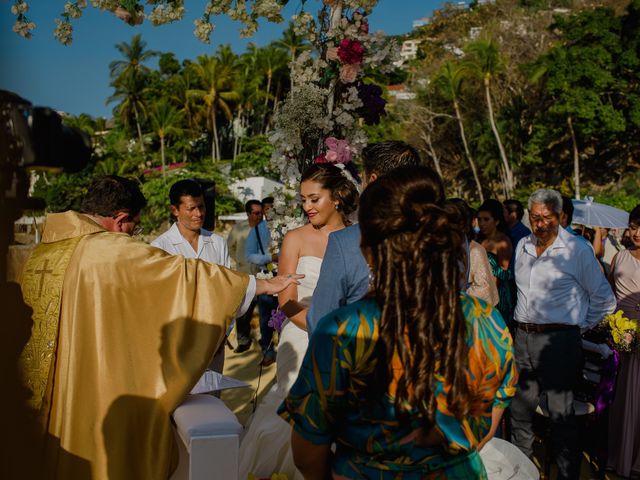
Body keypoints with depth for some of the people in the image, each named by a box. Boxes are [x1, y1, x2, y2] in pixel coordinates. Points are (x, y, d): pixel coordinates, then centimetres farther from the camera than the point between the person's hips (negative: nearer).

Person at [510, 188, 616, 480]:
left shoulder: (577, 250, -9)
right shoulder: (523, 246, 9)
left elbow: (604, 300, -1)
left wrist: (578, 326, 3)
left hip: (558, 341, -6)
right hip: (522, 338, 6)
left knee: (561, 417, 2)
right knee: (519, 411, 16)